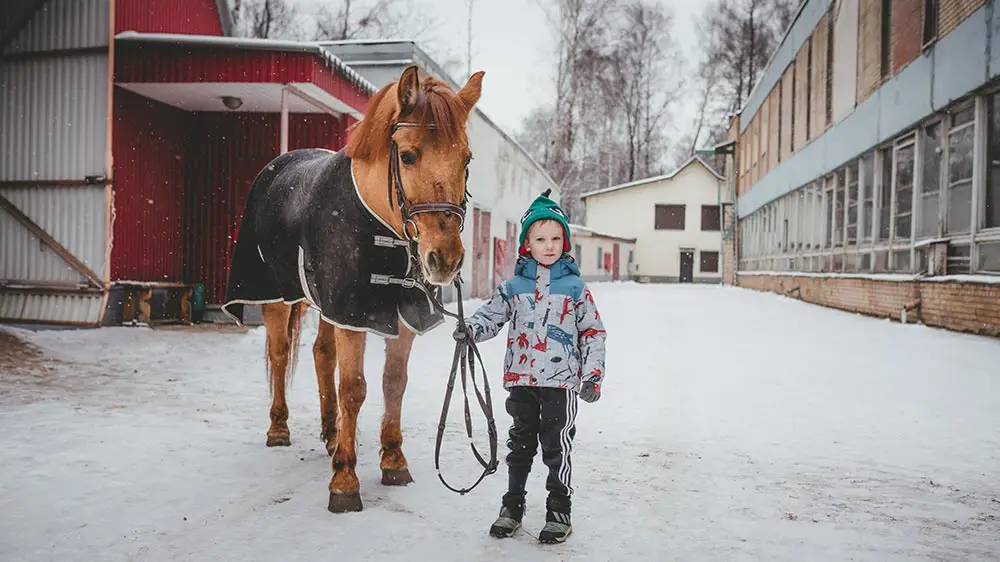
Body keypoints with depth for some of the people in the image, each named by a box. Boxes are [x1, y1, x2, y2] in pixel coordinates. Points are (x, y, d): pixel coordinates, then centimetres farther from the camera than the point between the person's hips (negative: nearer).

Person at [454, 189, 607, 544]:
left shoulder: (574, 286, 0)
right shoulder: (514, 285, 5)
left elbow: (594, 331, 2)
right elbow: (492, 314, 7)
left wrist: (593, 375, -4)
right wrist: (471, 329, -16)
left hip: (561, 381, -2)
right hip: (521, 379, 2)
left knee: (557, 447, 4)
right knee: (521, 443, 14)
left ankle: (559, 511, 19)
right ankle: (512, 505, 27)